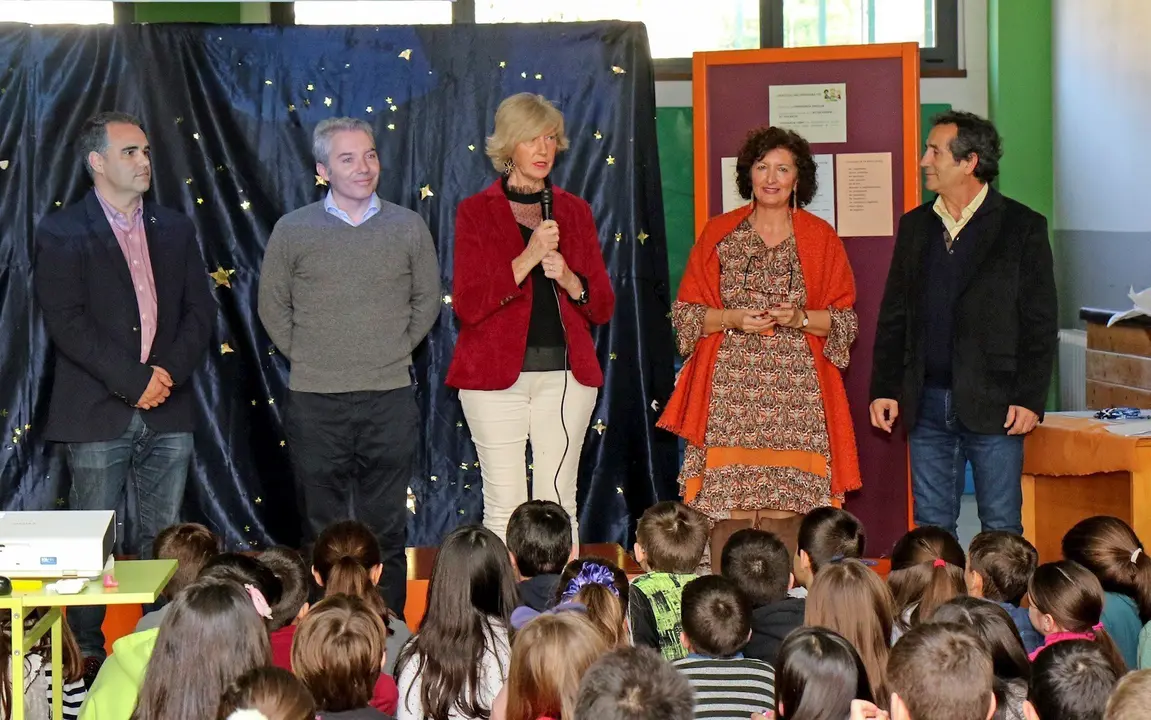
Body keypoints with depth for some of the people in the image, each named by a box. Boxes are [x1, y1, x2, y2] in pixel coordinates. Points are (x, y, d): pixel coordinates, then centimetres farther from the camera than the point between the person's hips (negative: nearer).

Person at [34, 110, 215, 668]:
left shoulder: (175, 229, 13)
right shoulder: (62, 232, -2)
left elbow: (200, 310, 9)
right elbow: (65, 322, -10)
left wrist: (169, 371, -7)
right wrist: (131, 381, -15)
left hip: (168, 412, 4)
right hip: (97, 413, -4)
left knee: (162, 538, 7)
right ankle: (86, 656, 10)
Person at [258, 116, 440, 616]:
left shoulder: (408, 227, 3)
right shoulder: (292, 230, 1)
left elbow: (427, 299, 13)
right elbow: (272, 306, 9)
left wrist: (396, 351, 6)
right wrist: (305, 359, 4)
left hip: (390, 400, 1)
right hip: (314, 401, -1)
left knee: (386, 525, 6)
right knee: (322, 529, 6)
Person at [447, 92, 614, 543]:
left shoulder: (574, 211, 13)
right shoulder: (476, 211, 4)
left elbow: (603, 307, 12)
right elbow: (466, 304, -7)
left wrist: (569, 279, -9)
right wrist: (527, 260, -16)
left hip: (565, 373, 3)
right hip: (496, 374, -3)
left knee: (560, 504, 2)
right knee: (504, 505, -4)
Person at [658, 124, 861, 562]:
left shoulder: (820, 238, 10)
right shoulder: (718, 234, 11)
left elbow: (846, 320, 9)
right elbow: (684, 313, 9)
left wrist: (801, 318, -9)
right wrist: (732, 319, -8)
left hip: (797, 393, 0)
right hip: (729, 390, 0)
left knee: (786, 505, -8)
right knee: (728, 504, -9)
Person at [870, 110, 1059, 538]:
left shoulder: (1022, 227, -2)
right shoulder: (914, 226, 11)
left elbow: (1041, 323, -4)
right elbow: (893, 318, 13)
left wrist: (1030, 399, -11)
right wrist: (883, 389, 6)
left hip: (993, 405, -4)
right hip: (926, 404, 4)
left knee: (1002, 530, 2)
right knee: (930, 526, 9)